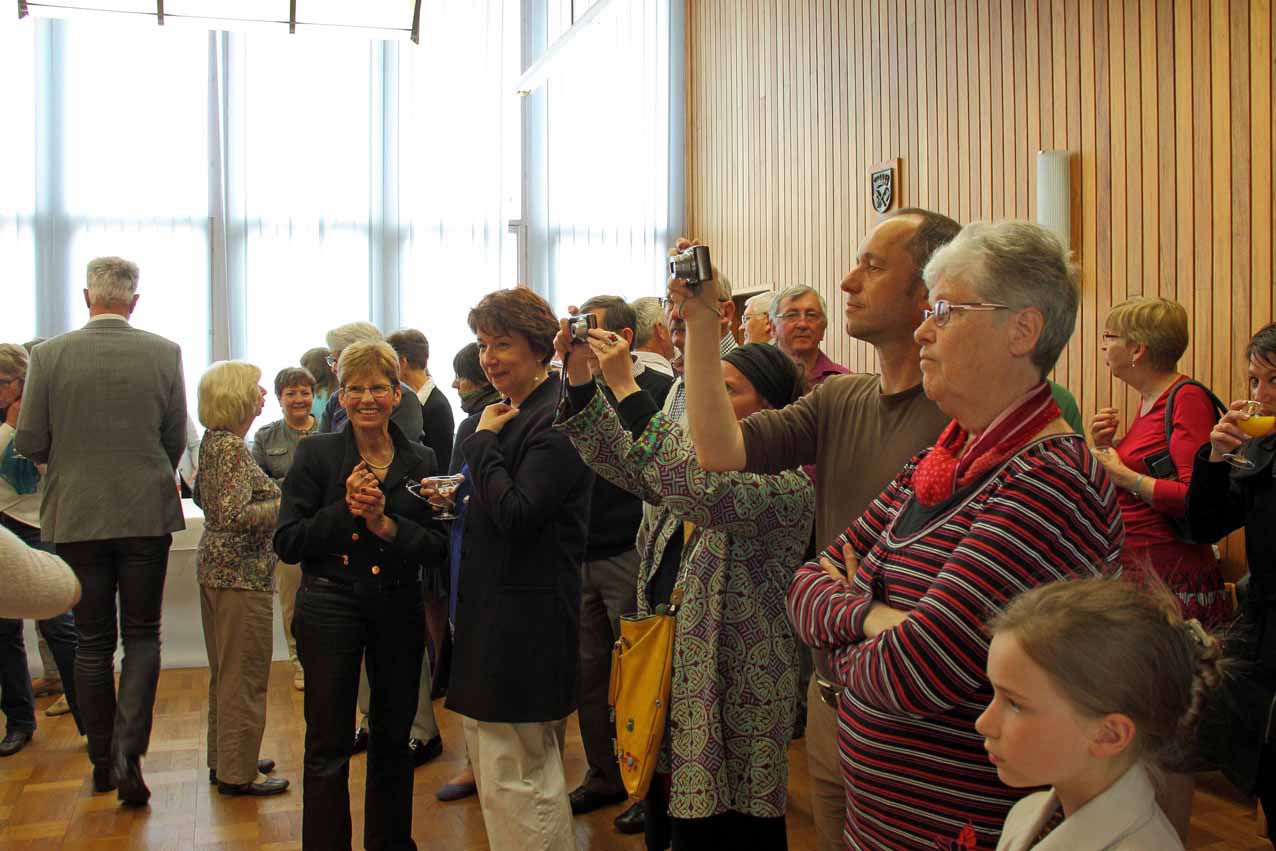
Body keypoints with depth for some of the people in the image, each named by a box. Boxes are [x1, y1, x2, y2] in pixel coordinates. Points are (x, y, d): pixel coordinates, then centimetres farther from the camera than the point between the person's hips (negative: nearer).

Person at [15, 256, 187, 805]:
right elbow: (176, 440, 1)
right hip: (147, 513, 0)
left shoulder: (48, 355, -6)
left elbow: (29, 443, -3)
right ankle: (128, 751, -4)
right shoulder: (164, 354, -6)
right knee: (142, 635, 10)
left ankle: (102, 763, 21)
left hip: (76, 515, 1)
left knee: (93, 642, 12)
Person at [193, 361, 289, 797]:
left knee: (225, 673, 19)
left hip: (215, 565, 10)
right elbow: (234, 515, -28)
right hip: (241, 573, -10)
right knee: (245, 677, 0)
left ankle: (224, 760, 30)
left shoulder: (213, 442, 9)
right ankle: (237, 774, 9)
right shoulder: (234, 449, -19)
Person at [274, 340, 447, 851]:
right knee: (328, 746, 3)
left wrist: (385, 523, -17)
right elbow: (287, 543, -7)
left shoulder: (421, 461, 3)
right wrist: (344, 511, -19)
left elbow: (437, 547, -2)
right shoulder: (316, 454, -3)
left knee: (394, 737, 15)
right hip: (330, 607, -2)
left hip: (398, 608, 3)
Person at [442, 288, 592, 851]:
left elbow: (518, 514, -23)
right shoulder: (513, 413, 14)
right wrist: (458, 501, 4)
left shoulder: (557, 419, -15)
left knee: (514, 777, -2)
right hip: (495, 611, 10)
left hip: (525, 615, -10)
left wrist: (483, 440, -14)